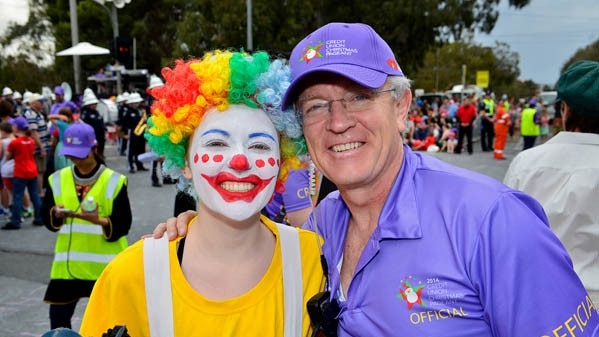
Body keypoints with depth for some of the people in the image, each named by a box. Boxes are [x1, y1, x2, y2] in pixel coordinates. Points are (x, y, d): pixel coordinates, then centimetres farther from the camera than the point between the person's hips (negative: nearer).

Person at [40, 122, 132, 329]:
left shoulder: (114, 181, -8)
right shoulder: (58, 179, 4)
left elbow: (123, 225, -11)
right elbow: (46, 217, 6)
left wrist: (99, 220, -29)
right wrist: (56, 214, -16)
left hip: (105, 265, -3)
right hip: (68, 263, 3)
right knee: (58, 315, 7)